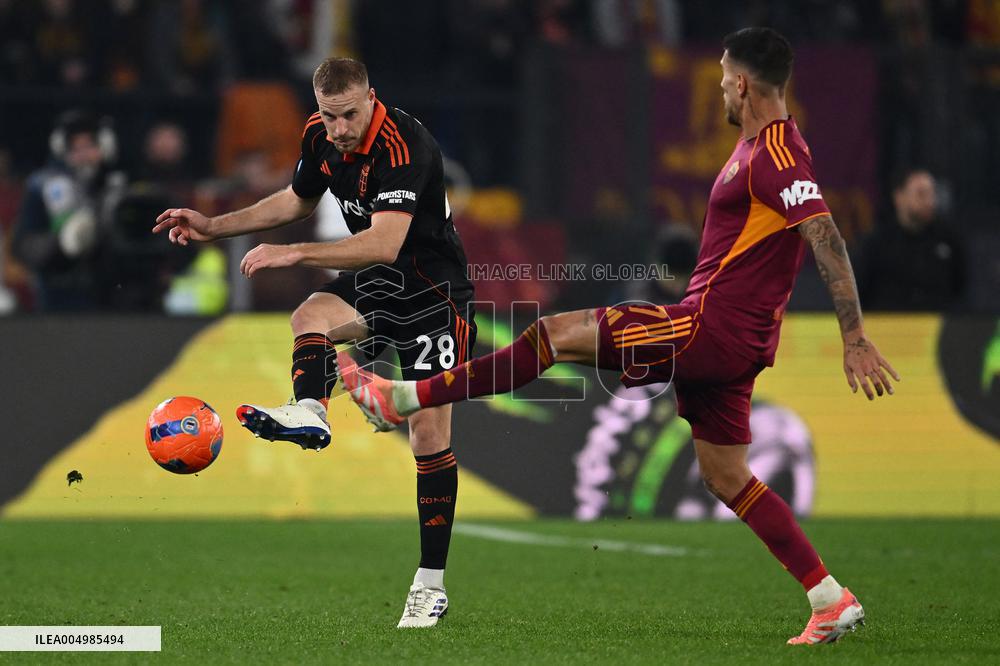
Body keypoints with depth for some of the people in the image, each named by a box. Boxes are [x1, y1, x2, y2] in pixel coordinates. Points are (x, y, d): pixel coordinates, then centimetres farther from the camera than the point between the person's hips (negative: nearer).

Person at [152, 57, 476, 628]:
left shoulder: (404, 147, -27)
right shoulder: (320, 136, -2)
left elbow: (384, 244, -36)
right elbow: (298, 201, 19)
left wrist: (294, 254, -38)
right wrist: (213, 227, 13)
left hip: (435, 291, -7)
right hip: (377, 282, 7)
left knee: (431, 436, -10)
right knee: (311, 315, -26)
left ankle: (431, 584, -6)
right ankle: (308, 413, -51)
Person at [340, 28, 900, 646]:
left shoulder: (774, 155, -18)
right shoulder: (762, 145, 14)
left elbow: (828, 240, -24)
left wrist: (855, 339, -27)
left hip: (711, 328, -10)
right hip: (730, 339, 10)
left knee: (556, 334, -6)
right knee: (726, 477, 14)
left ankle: (402, 399, -1)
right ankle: (833, 603, 12)